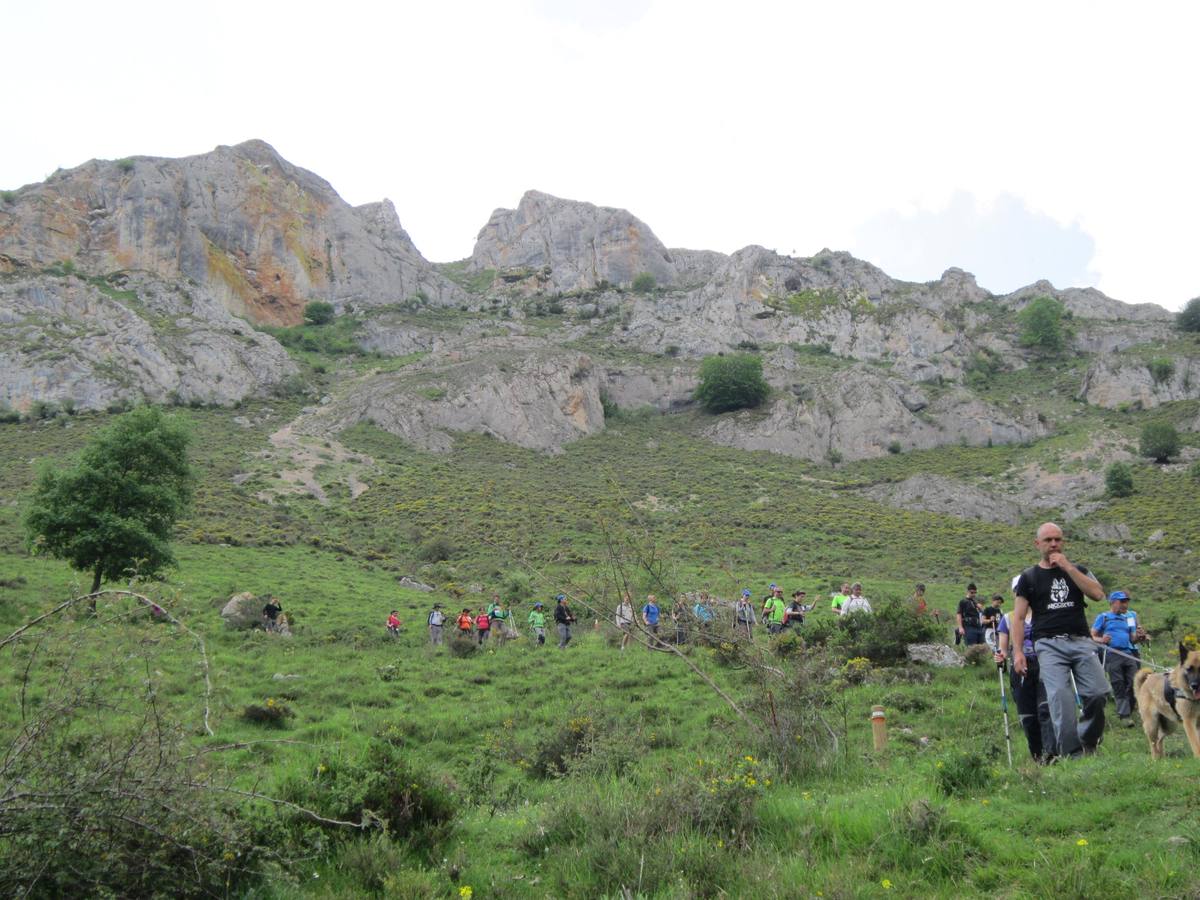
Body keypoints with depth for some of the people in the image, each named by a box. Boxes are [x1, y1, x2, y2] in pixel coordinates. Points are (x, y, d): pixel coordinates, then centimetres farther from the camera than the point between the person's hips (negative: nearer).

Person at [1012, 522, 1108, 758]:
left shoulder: (1076, 570, 18)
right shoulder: (1029, 577, 11)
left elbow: (1098, 594, -2)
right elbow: (1018, 617, 8)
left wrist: (1067, 567, -5)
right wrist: (1018, 652, -3)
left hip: (1081, 641, 2)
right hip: (1049, 643, -2)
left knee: (1099, 693, -11)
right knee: (1060, 697, -16)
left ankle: (1087, 745, 12)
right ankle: (1072, 754, -11)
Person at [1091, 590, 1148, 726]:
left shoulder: (1129, 617, 20)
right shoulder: (1103, 617, 8)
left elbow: (1132, 639, 18)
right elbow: (1092, 636, 5)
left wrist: (1139, 636, -5)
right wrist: (1101, 640, -16)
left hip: (1129, 654, 4)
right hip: (1112, 655, -4)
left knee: (1133, 683, -4)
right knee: (1119, 686, -3)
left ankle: (1128, 713, 8)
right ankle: (1124, 714, 0)